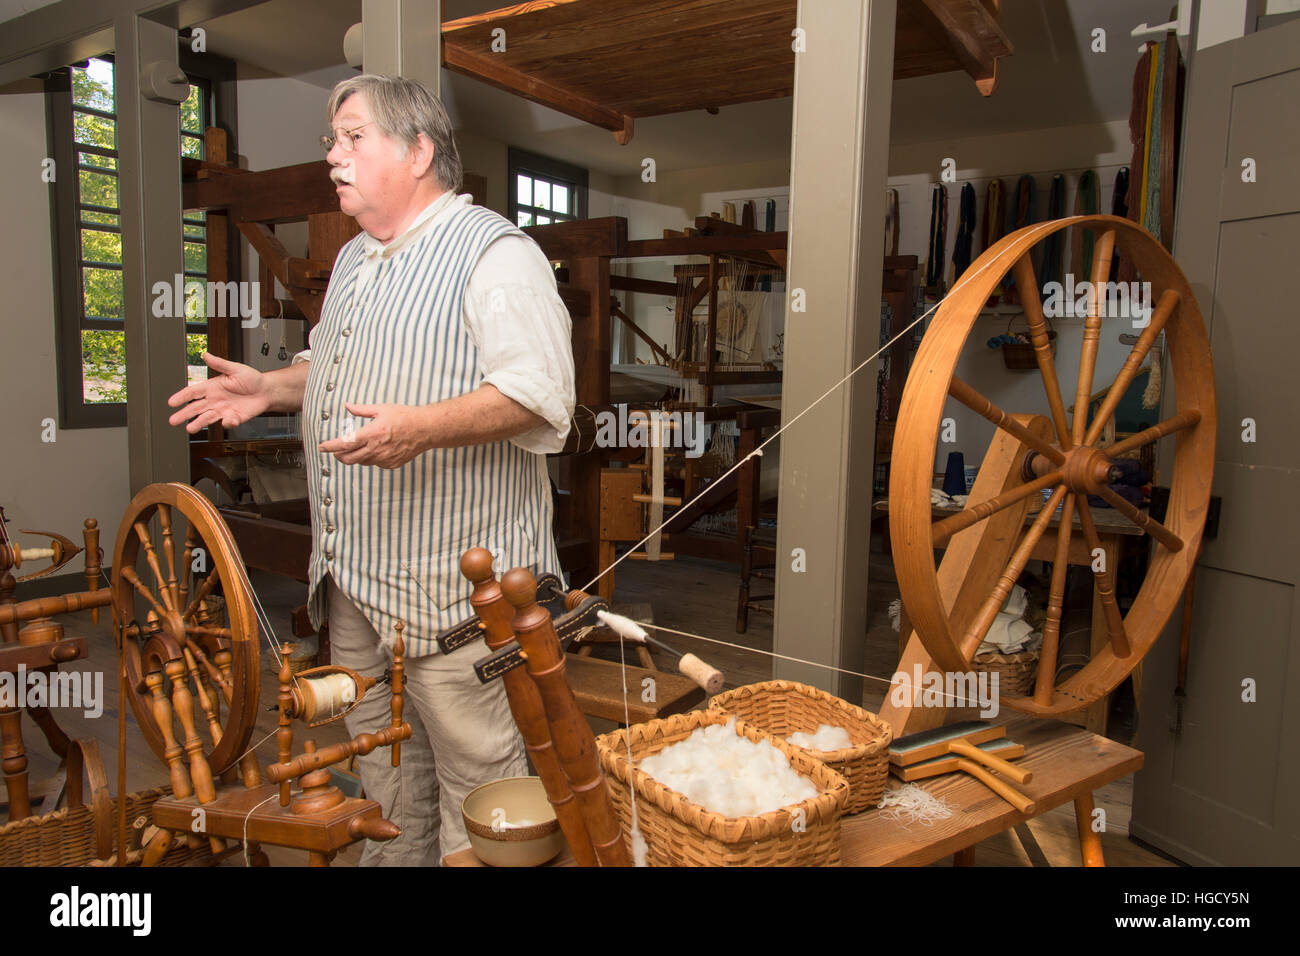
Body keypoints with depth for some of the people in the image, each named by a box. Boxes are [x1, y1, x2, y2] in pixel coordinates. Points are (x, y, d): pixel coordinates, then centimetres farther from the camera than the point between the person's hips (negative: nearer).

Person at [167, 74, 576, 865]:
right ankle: (395, 859, 40)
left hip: (450, 580, -9)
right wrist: (270, 388, 15)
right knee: (382, 753, 21)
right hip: (353, 572, 9)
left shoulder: (493, 252, -11)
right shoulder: (355, 260, 18)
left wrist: (423, 428, -32)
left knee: (473, 767, 2)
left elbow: (543, 396, -21)